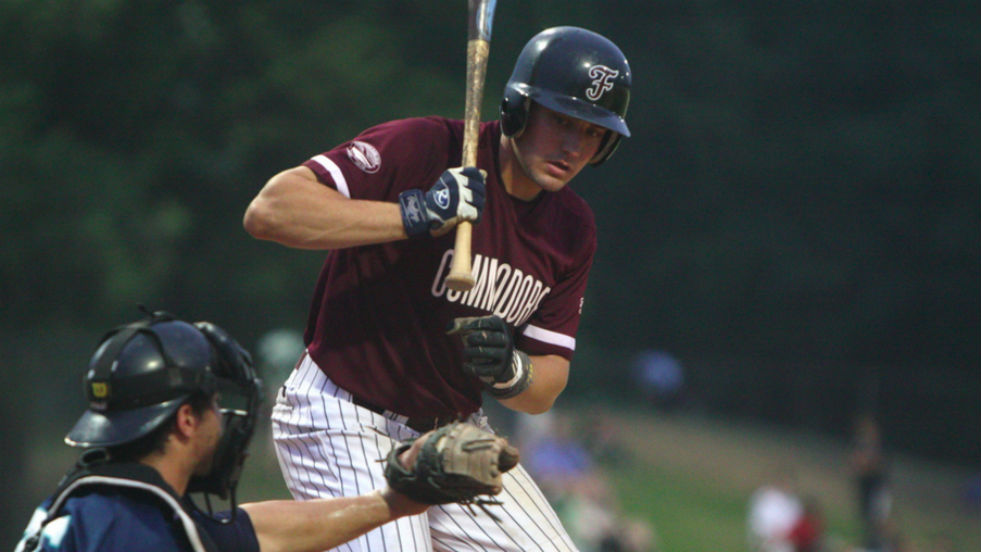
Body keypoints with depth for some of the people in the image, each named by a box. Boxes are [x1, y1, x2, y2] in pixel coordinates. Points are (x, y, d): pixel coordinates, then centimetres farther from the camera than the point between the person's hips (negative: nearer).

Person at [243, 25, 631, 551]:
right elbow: (268, 211, -29)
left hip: (454, 433, 7)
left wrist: (510, 372, -20)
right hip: (344, 423, -7)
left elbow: (545, 388, 4)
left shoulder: (572, 228, 2)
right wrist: (415, 215, -33)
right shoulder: (421, 148, -18)